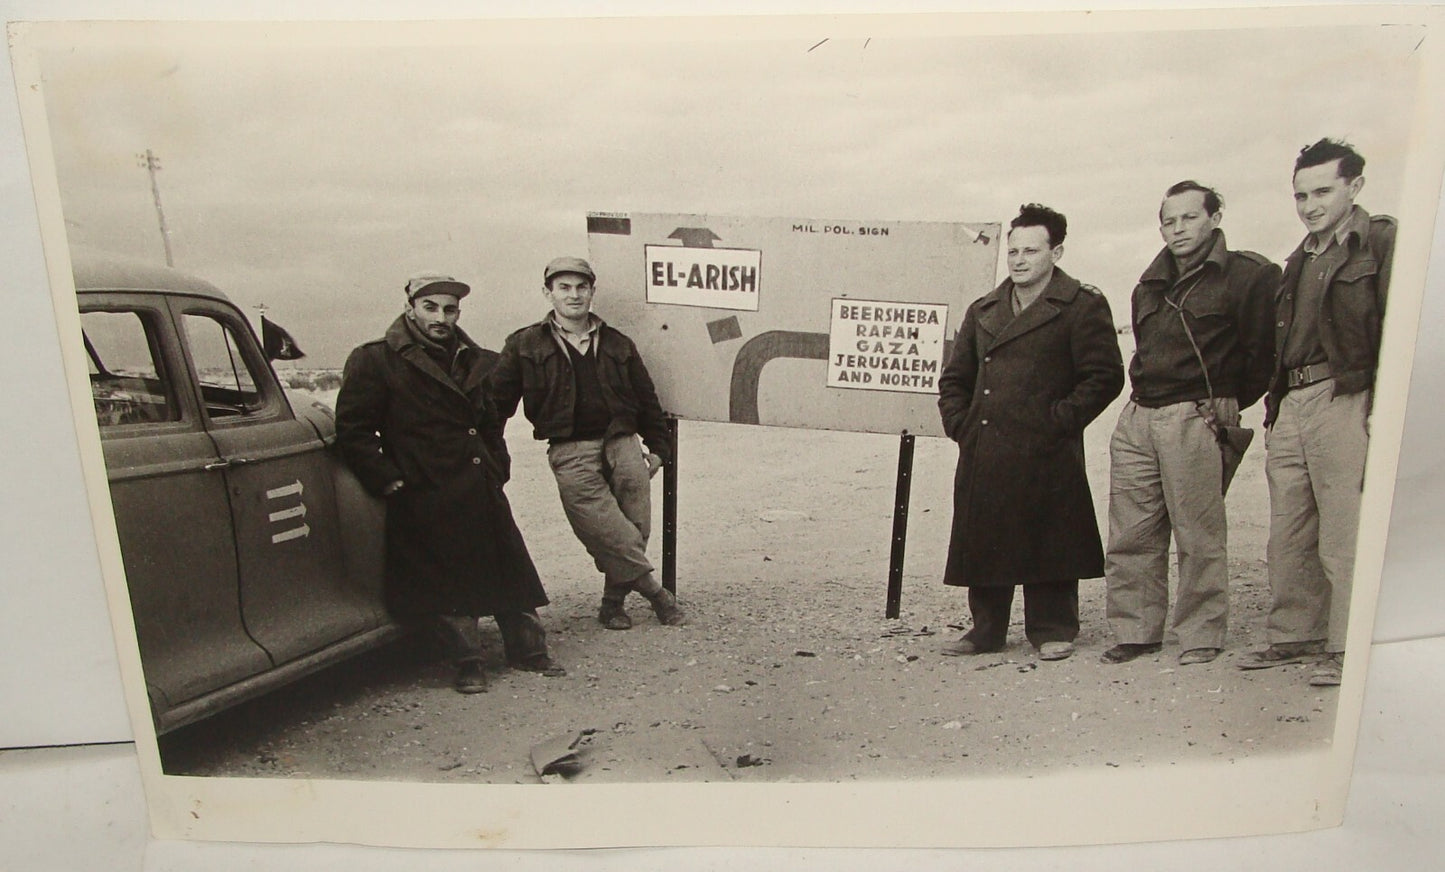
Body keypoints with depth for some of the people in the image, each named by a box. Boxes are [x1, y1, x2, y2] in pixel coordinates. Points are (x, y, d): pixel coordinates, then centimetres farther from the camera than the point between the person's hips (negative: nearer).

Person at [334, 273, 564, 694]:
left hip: (483, 493, 6)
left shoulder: (475, 362, 14)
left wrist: (496, 469, 14)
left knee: (510, 571, 11)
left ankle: (528, 649, 27)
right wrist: (389, 481, -12)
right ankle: (468, 662, 19)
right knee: (447, 584, 2)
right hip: (426, 499, -5)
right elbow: (352, 430, -7)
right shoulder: (375, 361, -4)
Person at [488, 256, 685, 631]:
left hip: (623, 444, 3)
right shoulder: (524, 346, 7)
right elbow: (496, 401, 5)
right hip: (571, 453, -3)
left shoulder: (617, 344, 16)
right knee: (610, 533, -12)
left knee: (636, 527, -2)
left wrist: (657, 447, 17)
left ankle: (613, 600, 15)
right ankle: (655, 591, 5)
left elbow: (646, 398, 20)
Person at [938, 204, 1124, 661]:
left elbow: (1105, 375, -5)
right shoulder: (983, 310, 19)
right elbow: (954, 377, 23)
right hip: (982, 450, 5)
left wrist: (1061, 420, -10)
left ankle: (1052, 630, 16)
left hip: (1046, 453, -5)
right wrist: (958, 422, 9)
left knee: (1047, 540, 1)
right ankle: (986, 629, 20)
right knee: (982, 539, 7)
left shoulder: (1083, 306, 2)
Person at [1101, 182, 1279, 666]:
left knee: (1199, 536, -3)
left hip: (1194, 420, -6)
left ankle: (1201, 639, 8)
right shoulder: (1150, 286, 20)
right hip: (1137, 417, 6)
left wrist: (1229, 403, 5)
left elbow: (1263, 351, 0)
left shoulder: (1247, 276, 0)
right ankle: (1136, 632, 14)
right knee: (1130, 536, 5)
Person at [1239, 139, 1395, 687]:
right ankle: (1293, 636, 19)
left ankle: (1346, 649, 2)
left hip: (1345, 400, -7)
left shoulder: (1382, 242, 1)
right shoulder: (1300, 261, 23)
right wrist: (1274, 406, 14)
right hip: (1292, 403, 7)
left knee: (1344, 535, -6)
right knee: (1287, 537, 9)